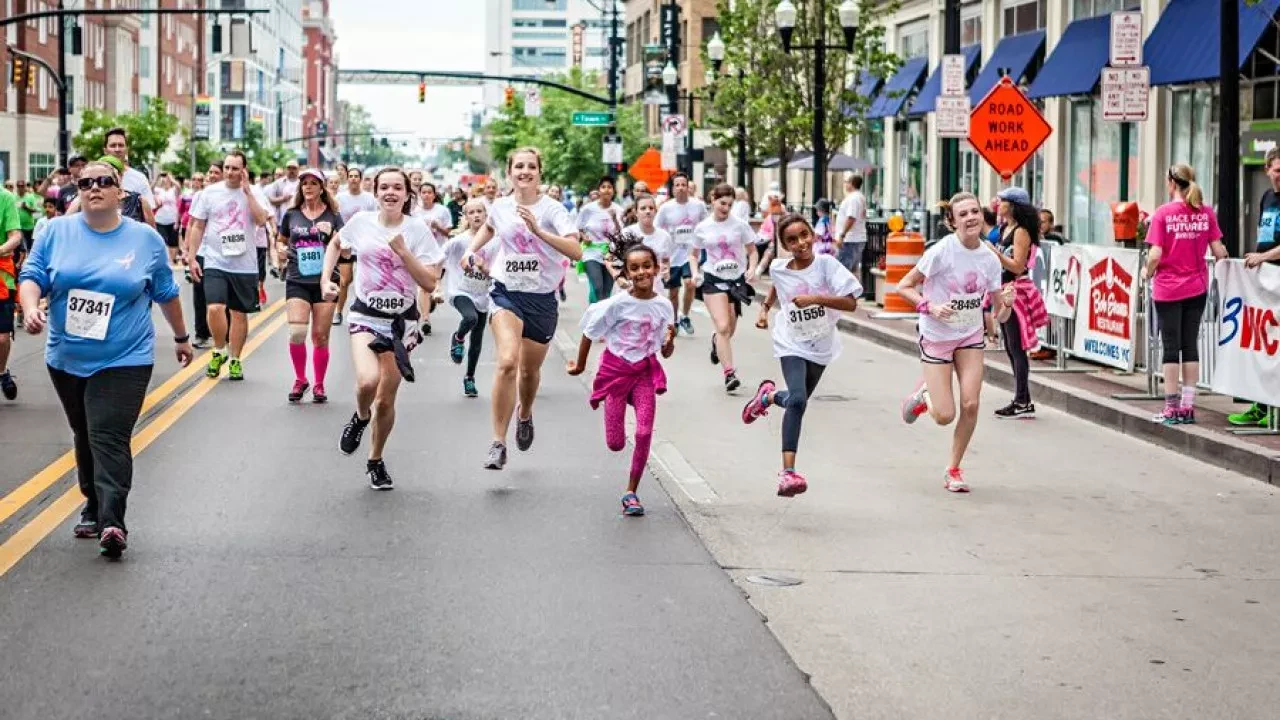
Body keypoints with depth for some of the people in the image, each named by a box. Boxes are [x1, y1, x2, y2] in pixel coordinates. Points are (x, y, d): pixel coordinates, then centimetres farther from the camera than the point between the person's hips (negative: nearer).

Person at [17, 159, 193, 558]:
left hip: (123, 360, -3)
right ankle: (93, 506, 31)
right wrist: (31, 309, -21)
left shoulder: (146, 239, 0)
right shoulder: (57, 232, 1)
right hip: (66, 359, 3)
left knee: (110, 439, -15)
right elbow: (32, 277, -1)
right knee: (85, 436, 16)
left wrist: (181, 337, 20)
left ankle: (111, 521, -21)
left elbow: (166, 294, 11)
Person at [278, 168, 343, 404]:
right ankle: (300, 380, 6)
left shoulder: (332, 216, 3)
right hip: (297, 281, 0)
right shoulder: (291, 214, 7)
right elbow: (280, 240, 21)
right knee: (296, 333, -15)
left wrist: (333, 235, -18)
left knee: (321, 337, 3)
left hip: (325, 281, 0)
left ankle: (319, 385, 18)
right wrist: (280, 249, -1)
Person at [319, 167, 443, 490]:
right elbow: (336, 245, 20)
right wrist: (326, 279, 7)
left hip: (402, 320, 0)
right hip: (366, 315, 0)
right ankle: (360, 417, 9)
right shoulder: (361, 222, -2)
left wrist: (402, 252, -20)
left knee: (386, 399, 6)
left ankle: (376, 461, 29)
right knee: (368, 381, -26)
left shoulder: (417, 230, -7)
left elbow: (430, 283, -12)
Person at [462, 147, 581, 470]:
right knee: (507, 362, -22)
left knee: (530, 370, 14)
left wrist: (538, 231, -32)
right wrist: (471, 250, 16)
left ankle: (525, 416, 49)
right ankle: (498, 443, -19)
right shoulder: (499, 206, 2)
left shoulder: (552, 209, -9)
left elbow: (576, 251, -23)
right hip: (507, 292, 0)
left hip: (542, 298, 0)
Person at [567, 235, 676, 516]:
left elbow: (666, 353, 3)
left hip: (646, 371, 2)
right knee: (615, 444, 1)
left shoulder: (664, 306, -4)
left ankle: (631, 493, 1)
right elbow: (589, 333, -1)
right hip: (616, 370, -2)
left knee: (644, 432, -15)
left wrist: (670, 340, -19)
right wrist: (580, 365, 8)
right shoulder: (618, 304, -14)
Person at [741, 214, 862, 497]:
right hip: (792, 344, -1)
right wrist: (764, 308, 10)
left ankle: (768, 396, 54)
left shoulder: (826, 263, -18)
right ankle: (788, 471, -22)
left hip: (821, 345, 1)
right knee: (797, 400, -23)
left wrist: (815, 298, -34)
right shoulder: (779, 269, -9)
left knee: (798, 400, 18)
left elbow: (851, 303, -25)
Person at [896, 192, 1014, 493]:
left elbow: (1000, 315, -2)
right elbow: (904, 286, -12)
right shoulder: (942, 251, -20)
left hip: (971, 336, 4)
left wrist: (1007, 303, -24)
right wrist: (930, 307, -27)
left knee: (970, 405, -8)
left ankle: (954, 469, 12)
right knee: (944, 416, -7)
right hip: (937, 336, -4)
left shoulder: (990, 259, -6)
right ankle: (923, 394, 30)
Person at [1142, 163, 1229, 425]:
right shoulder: (1206, 212, -1)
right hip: (1197, 288, 3)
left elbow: (1155, 255, -14)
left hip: (1168, 288, -3)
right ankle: (1188, 406, 13)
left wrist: (1147, 272, 5)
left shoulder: (1163, 213, -10)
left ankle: (1172, 408, 5)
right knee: (1190, 344, 11)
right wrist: (1223, 257, 21)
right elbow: (1219, 251, -1)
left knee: (1171, 347, 3)